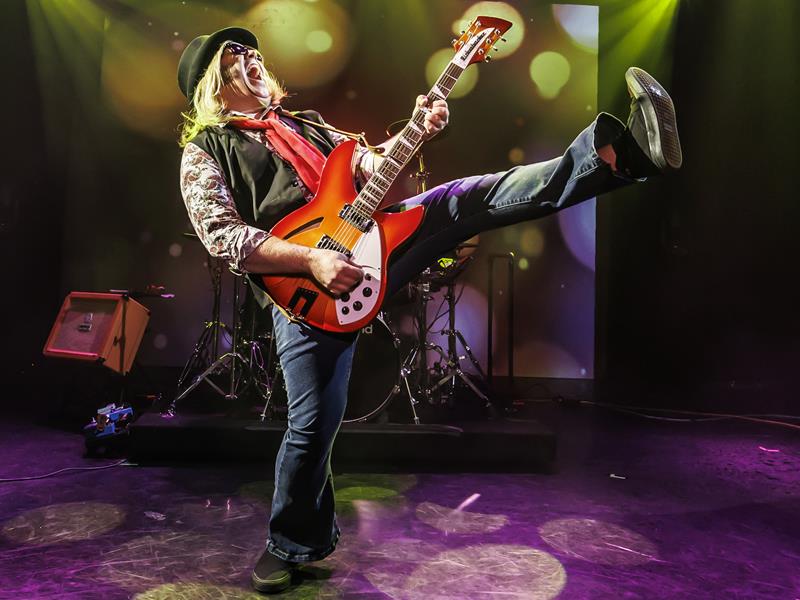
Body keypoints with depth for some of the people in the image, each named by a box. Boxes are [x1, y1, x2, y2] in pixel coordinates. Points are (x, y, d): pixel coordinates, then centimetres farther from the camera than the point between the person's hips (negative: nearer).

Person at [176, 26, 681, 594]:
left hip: (365, 234, 5)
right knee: (314, 423, -3)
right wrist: (311, 259, -20)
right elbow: (223, 237, -7)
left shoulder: (305, 123, 28)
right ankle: (292, 544, 23)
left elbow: (371, 167, 22)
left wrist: (418, 132, 4)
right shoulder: (205, 151, 9)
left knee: (469, 197, -14)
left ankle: (619, 153, -22)